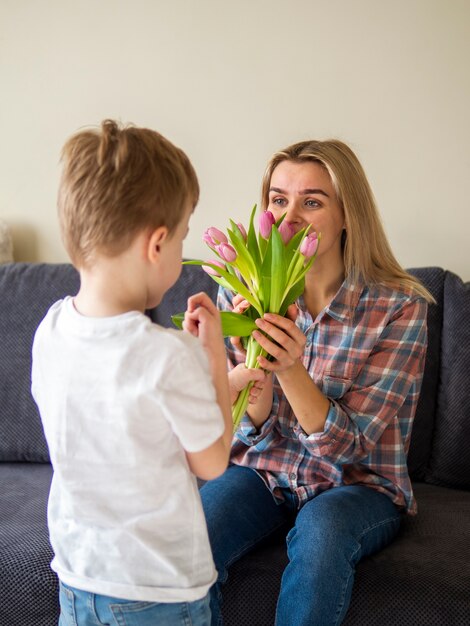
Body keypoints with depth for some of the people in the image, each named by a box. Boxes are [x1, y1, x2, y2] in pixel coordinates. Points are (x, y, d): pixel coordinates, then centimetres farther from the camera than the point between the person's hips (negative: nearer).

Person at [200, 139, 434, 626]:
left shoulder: (398, 306, -15)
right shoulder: (243, 293, -6)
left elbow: (347, 444, -16)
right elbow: (253, 430, -5)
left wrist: (290, 369, -34)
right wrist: (258, 365, -28)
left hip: (359, 485, -2)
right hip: (263, 471, 2)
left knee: (320, 529, -35)